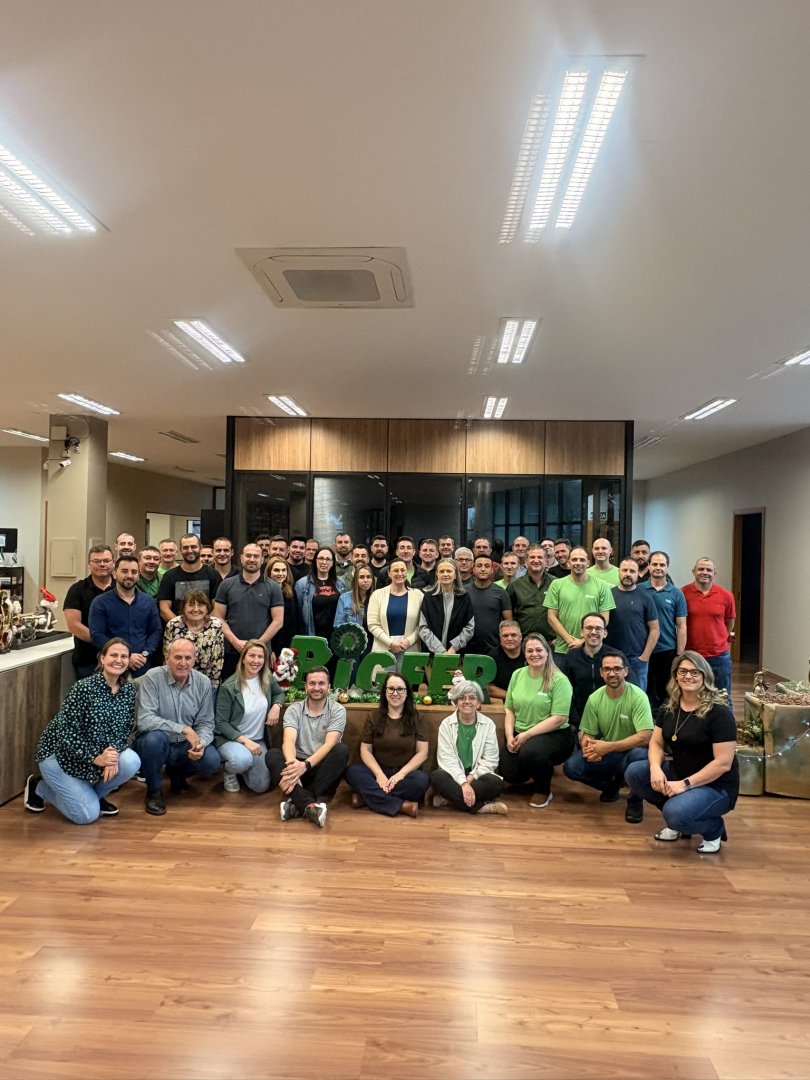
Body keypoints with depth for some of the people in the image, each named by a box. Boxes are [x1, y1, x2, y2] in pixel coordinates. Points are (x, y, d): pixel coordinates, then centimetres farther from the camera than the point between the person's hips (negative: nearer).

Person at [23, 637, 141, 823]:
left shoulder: (129, 689, -6)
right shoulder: (84, 687, -24)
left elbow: (125, 729, -2)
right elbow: (65, 732, -24)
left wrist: (114, 753, -22)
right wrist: (95, 758, -28)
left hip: (101, 753, 5)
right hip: (61, 754, -5)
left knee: (131, 762, -23)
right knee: (88, 814, -12)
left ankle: (92, 794, 7)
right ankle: (39, 787, 13)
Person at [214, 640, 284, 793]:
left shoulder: (267, 680, -4)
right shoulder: (229, 687, -18)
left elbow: (279, 693, 17)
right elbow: (221, 723, -14)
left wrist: (276, 706, -6)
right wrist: (245, 741, -24)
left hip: (258, 740, 5)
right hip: (230, 739, -5)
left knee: (261, 786, -3)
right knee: (243, 760, -38)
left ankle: (240, 766, 27)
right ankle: (228, 769, 0)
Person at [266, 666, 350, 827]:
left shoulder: (337, 710, -3)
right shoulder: (294, 709, 1)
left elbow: (329, 744, -17)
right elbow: (289, 741, -15)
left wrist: (306, 765, -34)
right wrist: (293, 764, -38)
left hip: (324, 768, -1)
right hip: (299, 765, 1)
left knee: (342, 750, -30)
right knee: (272, 755, -26)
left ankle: (298, 802, -31)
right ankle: (309, 805, -41)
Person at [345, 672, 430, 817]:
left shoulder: (415, 718, 4)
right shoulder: (374, 717, 7)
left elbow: (422, 753, -2)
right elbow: (365, 750, 1)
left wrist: (401, 774, -16)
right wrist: (379, 774, -16)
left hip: (406, 772, -1)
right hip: (378, 771, 1)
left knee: (421, 780, -33)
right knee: (352, 772, -28)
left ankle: (368, 796, -25)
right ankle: (402, 805, -32)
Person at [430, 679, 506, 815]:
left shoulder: (488, 724, 1)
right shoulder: (446, 724, -2)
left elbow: (490, 760, -4)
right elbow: (447, 759, -11)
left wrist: (471, 778, -18)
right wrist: (463, 782, -25)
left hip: (477, 775, 1)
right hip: (454, 774, -1)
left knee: (496, 783, -30)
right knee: (436, 777, -33)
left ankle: (449, 797, -23)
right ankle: (481, 806, -31)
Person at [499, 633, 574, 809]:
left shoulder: (559, 680, -12)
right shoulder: (517, 675, 5)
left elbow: (559, 718, -18)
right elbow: (509, 710, 8)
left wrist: (527, 735, -21)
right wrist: (510, 736, -9)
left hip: (554, 734, -5)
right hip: (519, 735, 5)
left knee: (530, 752, -35)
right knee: (510, 775, -10)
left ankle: (543, 790, -3)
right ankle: (535, 771, 26)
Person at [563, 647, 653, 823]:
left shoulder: (638, 696, -19)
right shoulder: (594, 698, -7)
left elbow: (645, 736, -27)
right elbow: (586, 733, 0)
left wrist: (608, 747, -34)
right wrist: (587, 746, -26)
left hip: (631, 751, -4)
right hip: (605, 753, 4)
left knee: (640, 755, -38)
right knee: (571, 767, -19)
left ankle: (635, 800, -7)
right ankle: (612, 783, 11)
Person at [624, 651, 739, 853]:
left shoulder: (719, 713, -19)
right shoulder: (669, 706, 2)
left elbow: (723, 763, -22)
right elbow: (656, 742, 4)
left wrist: (685, 784, -25)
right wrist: (656, 768, -18)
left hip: (716, 786, -7)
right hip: (679, 774, 7)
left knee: (675, 814, -32)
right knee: (634, 772, -13)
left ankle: (714, 828, 3)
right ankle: (678, 822, 7)